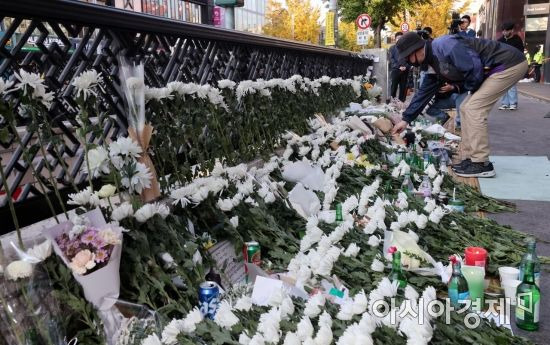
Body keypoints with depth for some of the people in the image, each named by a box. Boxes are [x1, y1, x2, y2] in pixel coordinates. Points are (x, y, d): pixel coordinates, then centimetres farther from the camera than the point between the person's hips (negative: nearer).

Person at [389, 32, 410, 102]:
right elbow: (391, 59, 0)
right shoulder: (392, 48, 10)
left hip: (405, 70, 2)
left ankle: (402, 101, 8)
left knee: (403, 87, 3)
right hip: (395, 70, -2)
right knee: (394, 86, -7)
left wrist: (405, 66, -10)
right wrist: (398, 67, -12)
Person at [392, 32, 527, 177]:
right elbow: (424, 92, 17)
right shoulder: (432, 60, 9)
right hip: (493, 69, 10)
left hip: (509, 64, -10)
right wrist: (406, 119, 16)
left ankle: (481, 164, -8)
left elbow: (475, 67, -25)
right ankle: (470, 159, 13)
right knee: (466, 109, 9)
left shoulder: (443, 45, -22)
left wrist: (458, 87, -6)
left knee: (474, 108, -14)